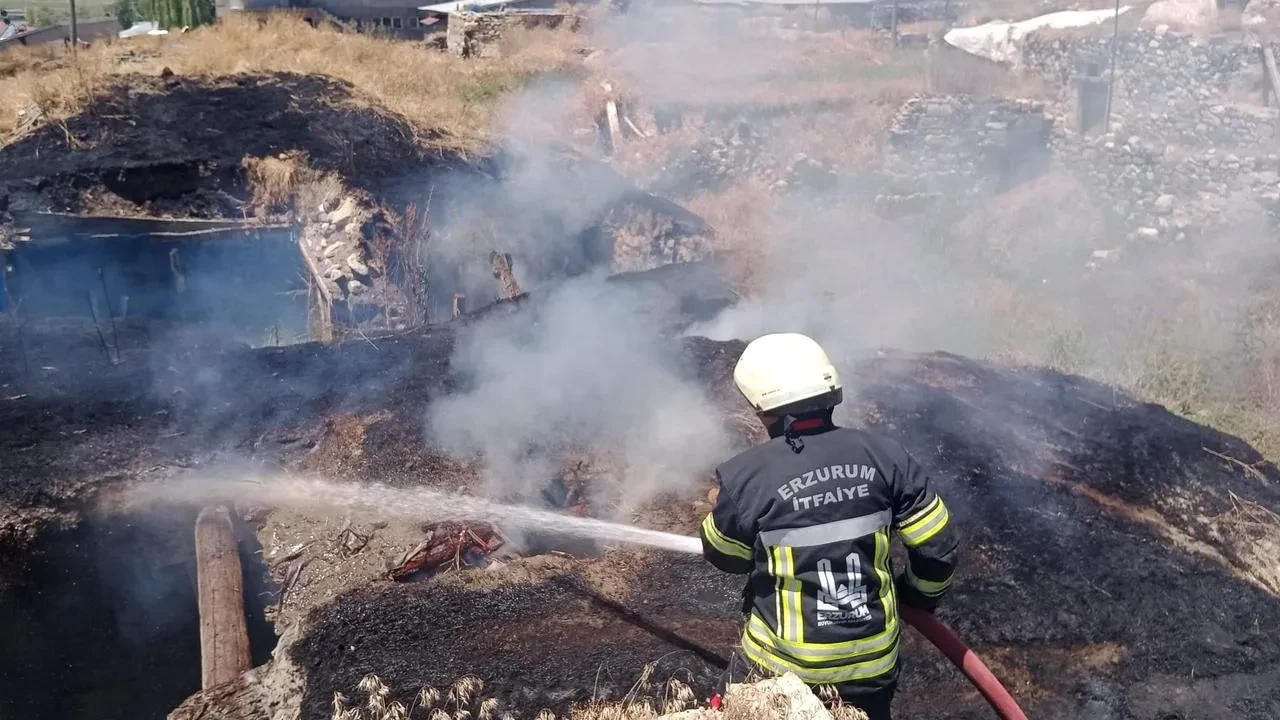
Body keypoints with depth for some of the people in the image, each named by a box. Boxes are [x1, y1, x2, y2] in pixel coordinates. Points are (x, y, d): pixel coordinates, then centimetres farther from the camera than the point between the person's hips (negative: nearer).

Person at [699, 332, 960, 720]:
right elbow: (939, 548, -4)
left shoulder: (746, 477, -21)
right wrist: (921, 593, 16)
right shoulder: (882, 455, -12)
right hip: (873, 660, 3)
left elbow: (723, 555, -2)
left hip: (783, 665, -2)